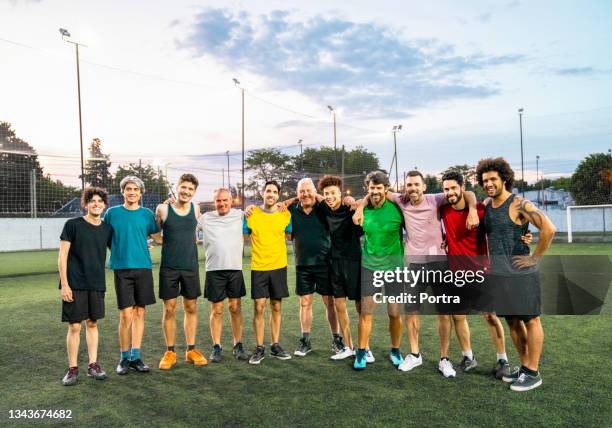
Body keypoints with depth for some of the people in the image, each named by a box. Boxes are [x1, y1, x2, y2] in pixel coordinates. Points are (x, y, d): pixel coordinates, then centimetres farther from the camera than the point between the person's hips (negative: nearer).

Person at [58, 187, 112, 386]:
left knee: (92, 324, 10)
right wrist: (64, 284, -11)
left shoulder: (107, 228, 6)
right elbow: (62, 256, -6)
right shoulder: (73, 225, -5)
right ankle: (72, 368, 13)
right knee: (74, 326, 1)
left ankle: (93, 365, 18)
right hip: (74, 285, -3)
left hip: (97, 284, 3)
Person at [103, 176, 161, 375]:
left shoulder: (147, 214, 8)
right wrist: (116, 252, 2)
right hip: (122, 268, -2)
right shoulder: (112, 213, 5)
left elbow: (158, 238, 10)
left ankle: (135, 357, 16)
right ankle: (124, 358, 12)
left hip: (143, 267, 2)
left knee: (139, 312, 6)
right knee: (126, 314, -4)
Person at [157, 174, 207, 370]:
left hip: (190, 266, 3)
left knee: (191, 308, 8)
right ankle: (170, 352, 17)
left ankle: (191, 350, 20)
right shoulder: (163, 209, -6)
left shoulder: (195, 208, 2)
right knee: (169, 309, 3)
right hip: (169, 267, -2)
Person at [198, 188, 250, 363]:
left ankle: (238, 345, 19)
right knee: (216, 310, 5)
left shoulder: (240, 215, 5)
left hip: (235, 269, 1)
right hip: (214, 270, -1)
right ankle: (216, 347, 16)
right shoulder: (205, 218, 3)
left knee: (235, 308, 7)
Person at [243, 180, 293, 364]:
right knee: (259, 307, -2)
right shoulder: (251, 214, -1)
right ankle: (259, 348, 10)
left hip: (279, 266, 2)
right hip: (258, 267, -1)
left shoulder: (285, 215, 2)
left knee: (276, 307, 9)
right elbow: (242, 237, 7)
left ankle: (275, 346, 21)